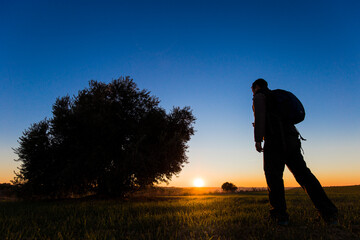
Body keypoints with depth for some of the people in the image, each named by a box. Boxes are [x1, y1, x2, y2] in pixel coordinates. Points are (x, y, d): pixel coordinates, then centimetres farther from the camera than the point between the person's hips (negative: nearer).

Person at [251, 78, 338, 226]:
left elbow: (259, 115, -10)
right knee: (303, 174, 2)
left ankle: (280, 215, -11)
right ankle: (328, 213, -5)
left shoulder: (259, 96, 8)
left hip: (275, 140, -7)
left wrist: (258, 139, -14)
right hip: (291, 140, 7)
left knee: (273, 176, -6)